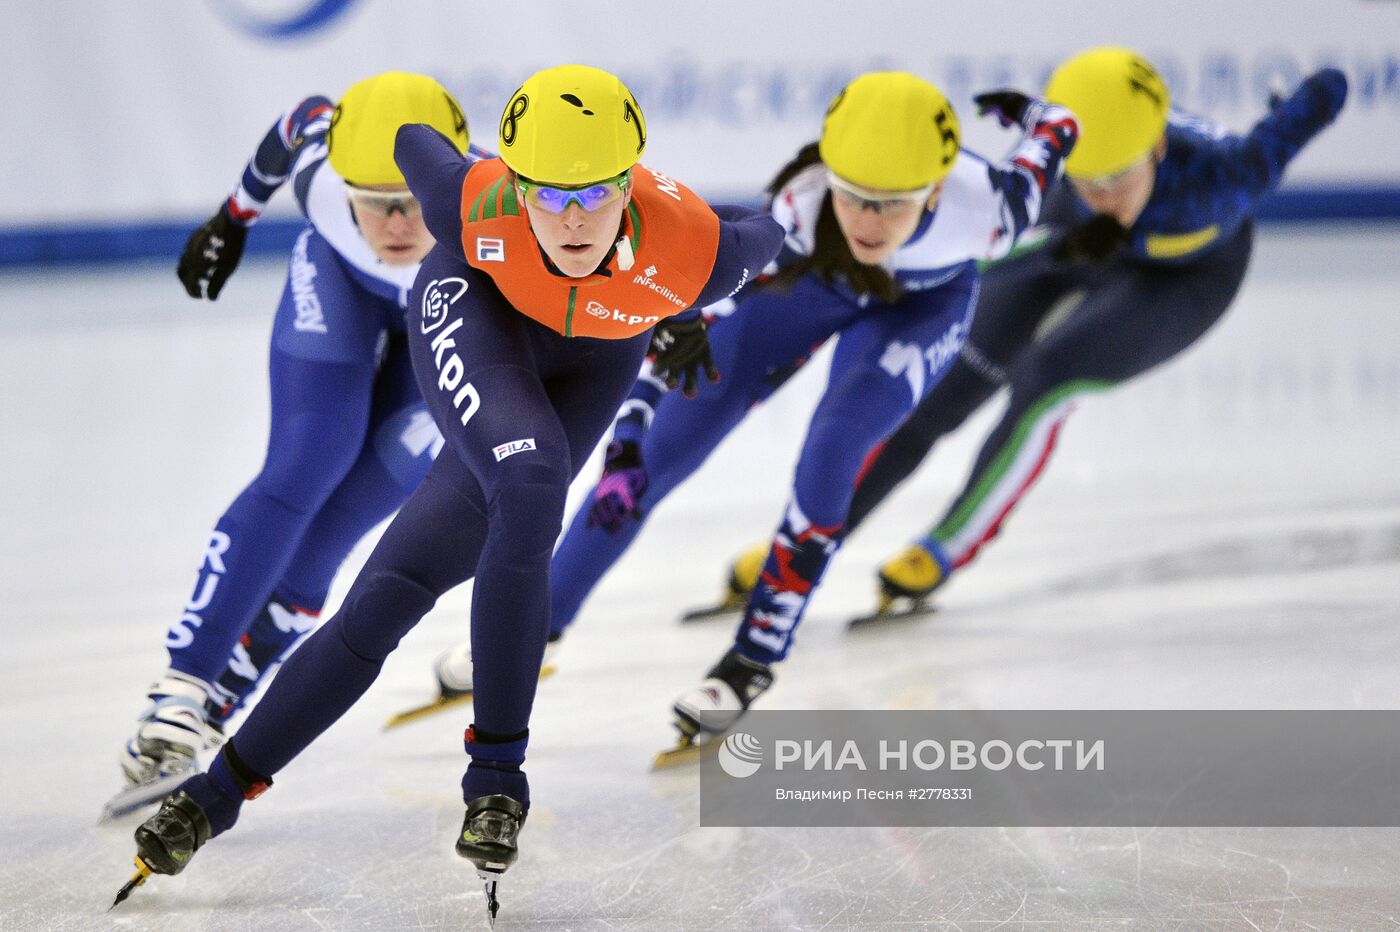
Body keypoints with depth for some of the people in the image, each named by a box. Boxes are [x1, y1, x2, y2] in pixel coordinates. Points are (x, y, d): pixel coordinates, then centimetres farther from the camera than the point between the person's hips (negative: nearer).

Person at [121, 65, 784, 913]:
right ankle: (497, 771, -19)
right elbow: (414, 140, -11)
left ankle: (226, 787, -5)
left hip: (595, 358, 1)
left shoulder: (692, 247, -36)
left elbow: (764, 235, -10)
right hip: (478, 307, -1)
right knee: (529, 484, -34)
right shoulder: (475, 206, -36)